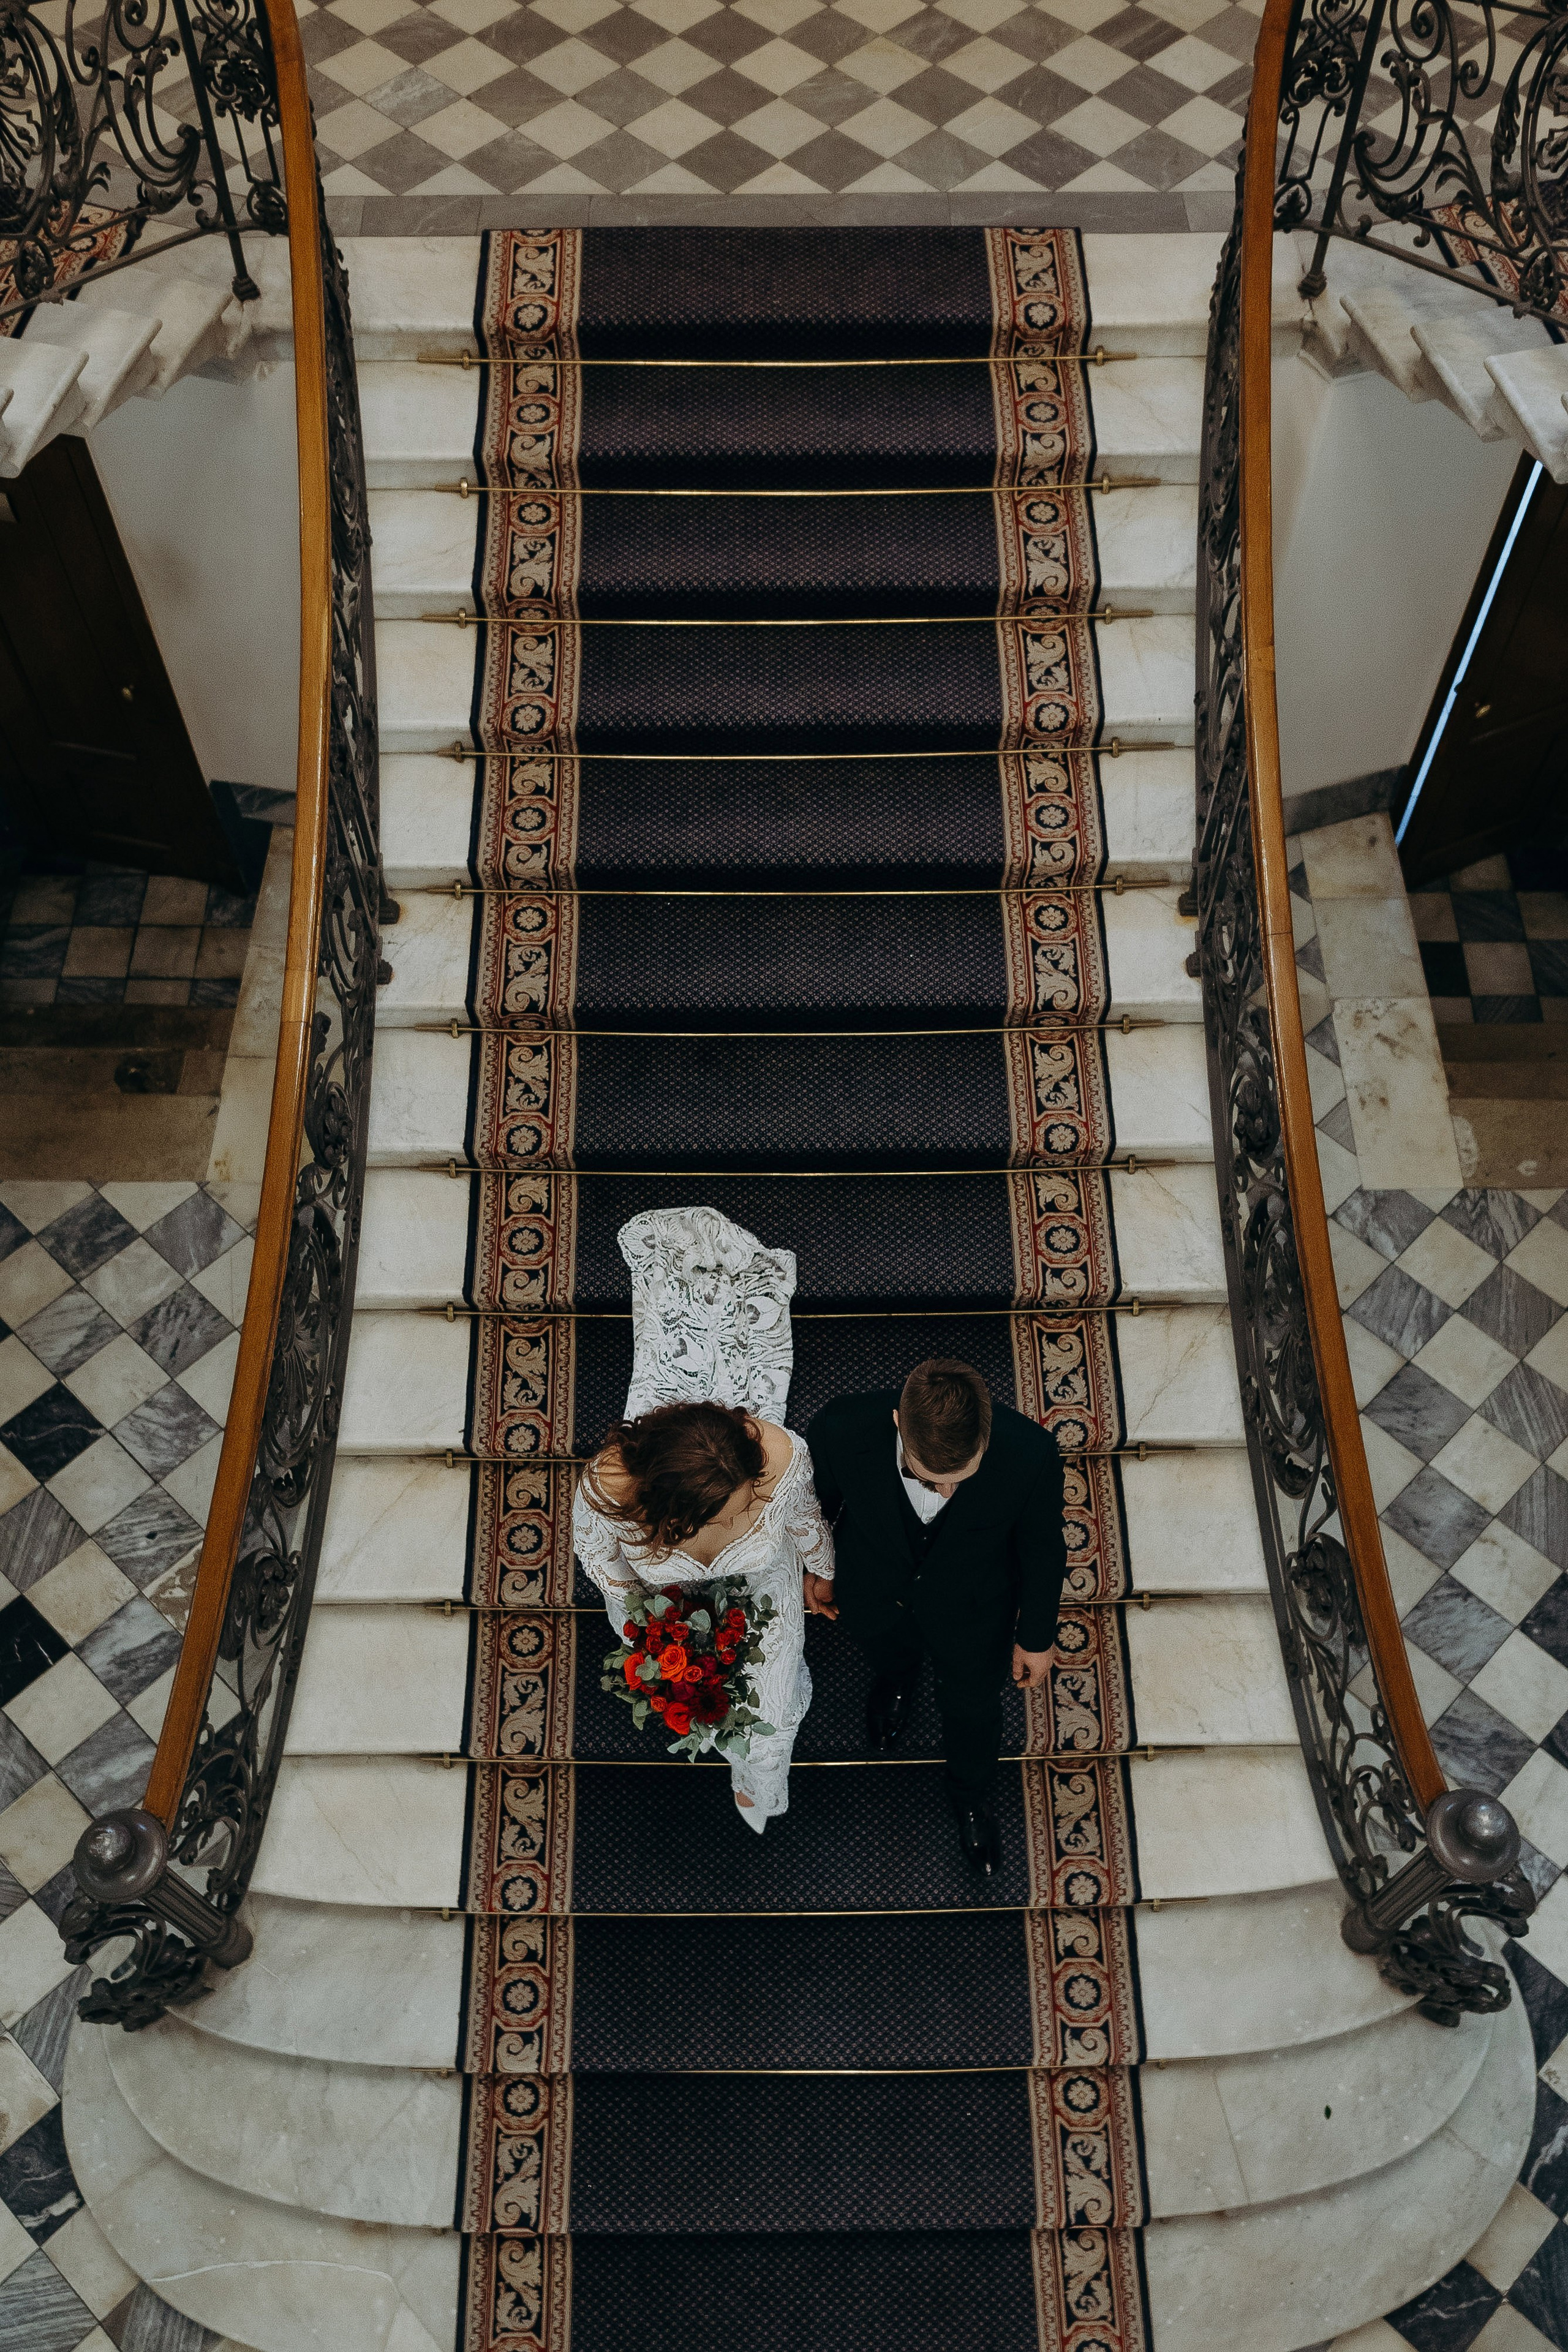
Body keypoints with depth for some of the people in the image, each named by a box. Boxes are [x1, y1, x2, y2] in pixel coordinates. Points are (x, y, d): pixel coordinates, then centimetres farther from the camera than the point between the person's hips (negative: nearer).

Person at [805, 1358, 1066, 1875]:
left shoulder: (1029, 1455, -41)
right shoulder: (842, 1430, -42)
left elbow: (1043, 1549, -18)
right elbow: (817, 1496, -14)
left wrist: (1037, 1636, -2)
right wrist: (817, 1566, 4)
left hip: (971, 1609, 0)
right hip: (873, 1595, 1)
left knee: (972, 1703, 28)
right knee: (887, 1653, 36)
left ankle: (972, 1793, 63)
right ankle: (896, 1676, 75)